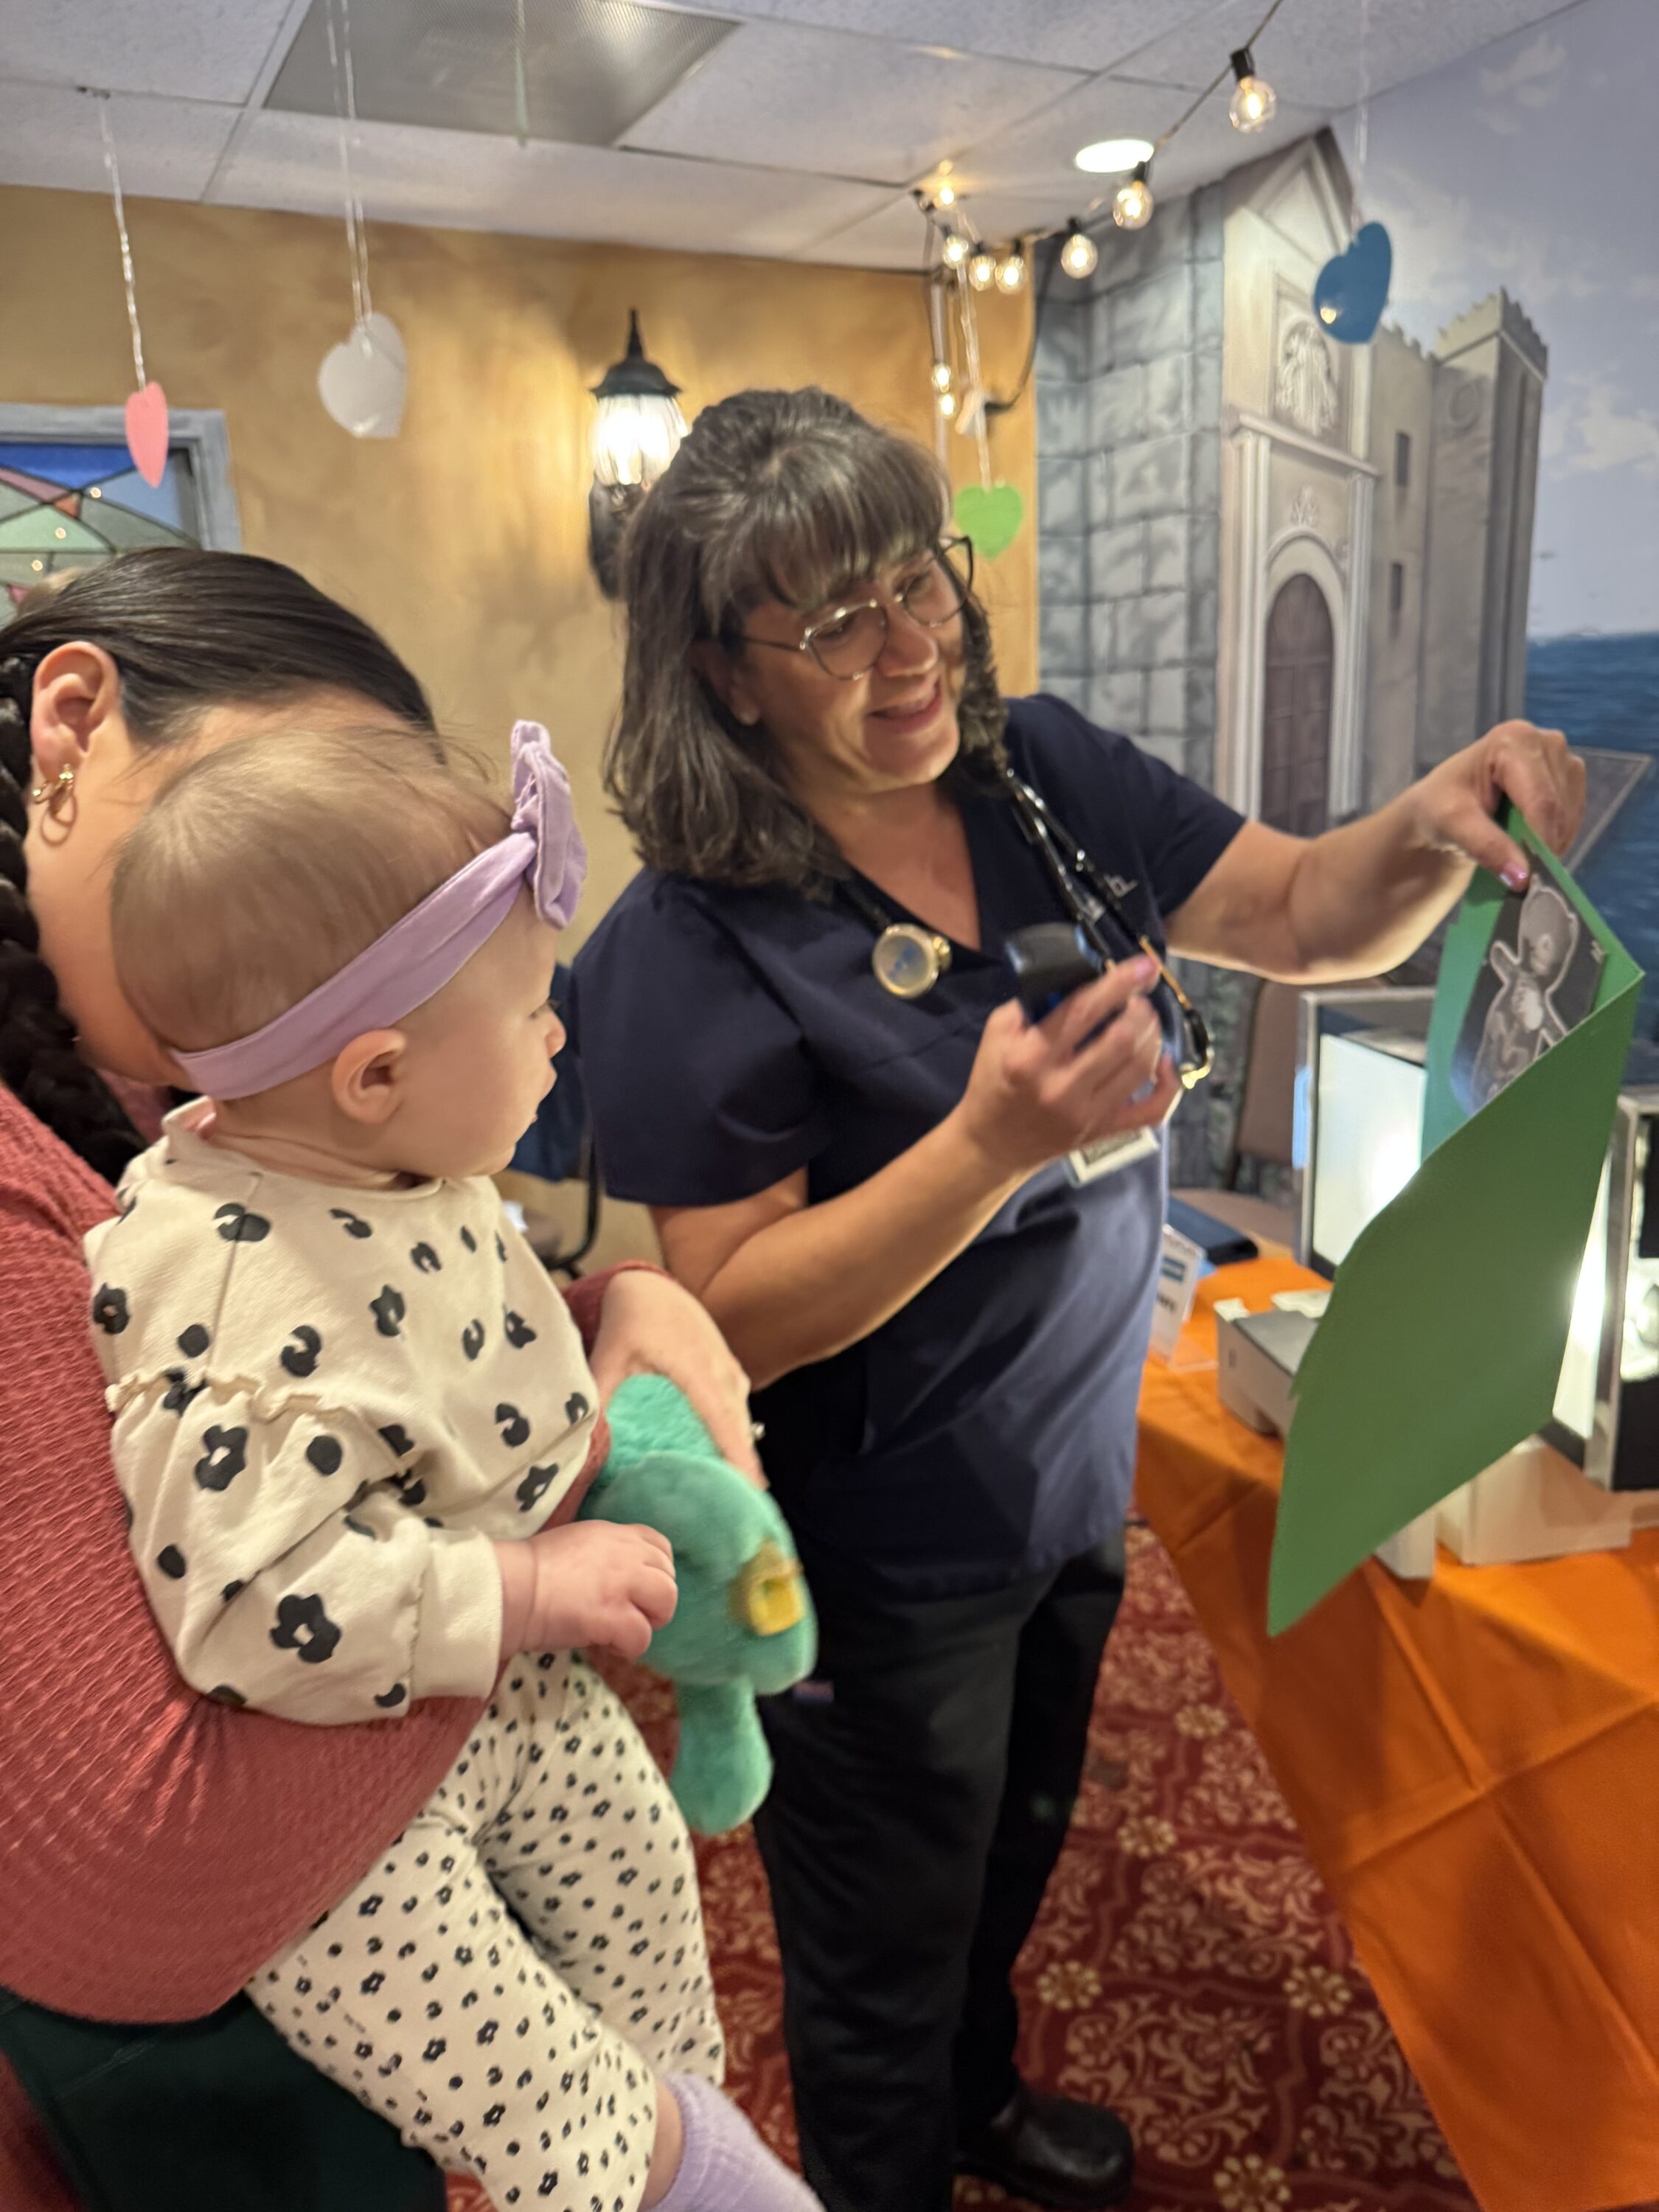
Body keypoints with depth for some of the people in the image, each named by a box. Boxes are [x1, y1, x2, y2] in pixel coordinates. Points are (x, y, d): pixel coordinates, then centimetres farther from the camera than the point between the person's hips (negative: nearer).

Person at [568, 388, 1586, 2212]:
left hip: (1073, 1477, 7)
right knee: (886, 1962, 20)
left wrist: (1438, 828, -24)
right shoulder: (691, 946, -24)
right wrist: (992, 1142, -36)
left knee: (1016, 1848, 33)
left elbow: (1308, 919, -3)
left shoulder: (1045, 776, -6)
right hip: (881, 1564, -6)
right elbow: (731, 1319, -24)